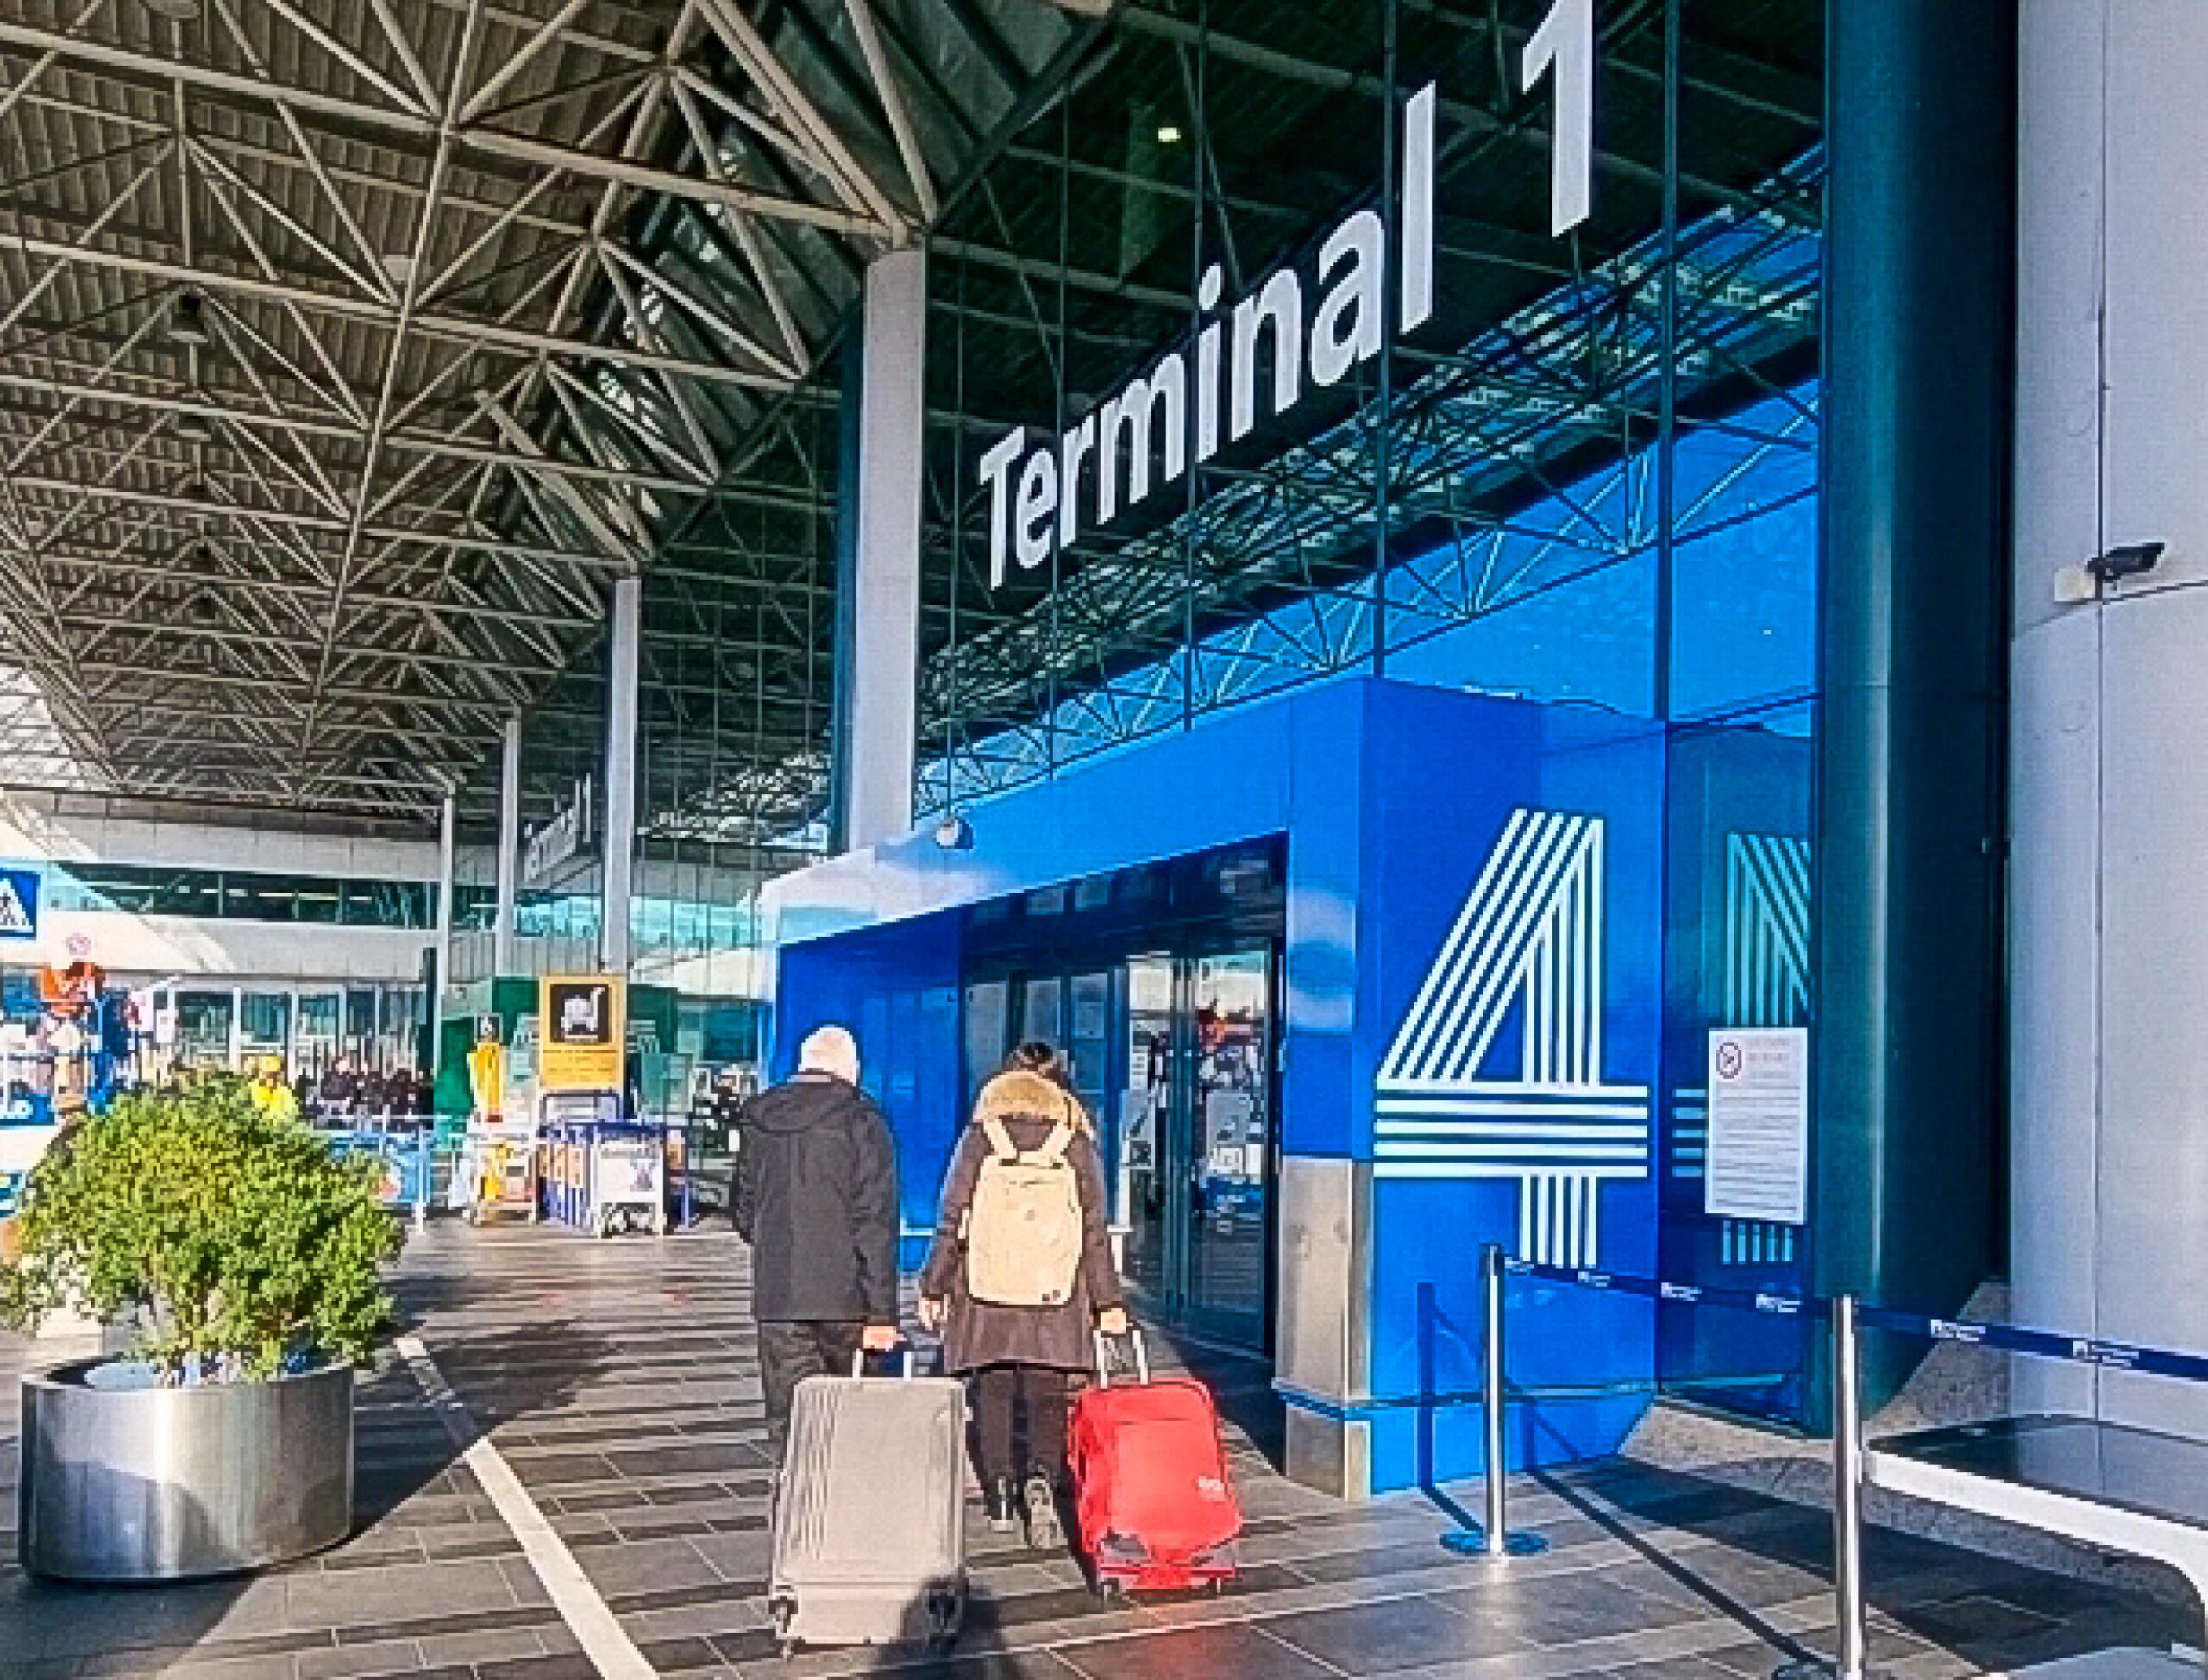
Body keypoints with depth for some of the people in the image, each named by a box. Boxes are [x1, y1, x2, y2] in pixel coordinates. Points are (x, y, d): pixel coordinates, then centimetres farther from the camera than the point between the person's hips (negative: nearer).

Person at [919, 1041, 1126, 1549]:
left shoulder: (980, 1136, 0)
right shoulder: (1076, 1140, 2)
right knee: (1047, 1394, 5)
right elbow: (1093, 1226, 2)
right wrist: (1108, 1300, 6)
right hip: (1056, 1295, 0)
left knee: (992, 1392, 12)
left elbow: (952, 1218, 0)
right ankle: (1042, 1479, -18)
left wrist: (934, 1287, 7)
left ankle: (1000, 1497, 15)